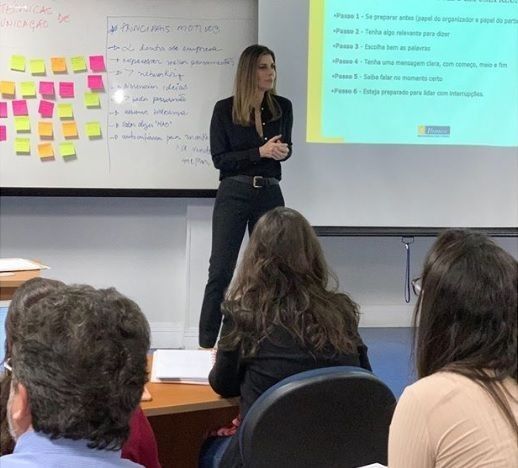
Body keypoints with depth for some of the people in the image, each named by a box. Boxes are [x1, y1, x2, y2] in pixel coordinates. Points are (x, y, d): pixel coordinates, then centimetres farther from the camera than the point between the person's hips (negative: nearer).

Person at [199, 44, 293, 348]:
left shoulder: (283, 107, 4)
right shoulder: (224, 109, -5)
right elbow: (219, 158, -8)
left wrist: (282, 151, -6)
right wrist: (259, 152, -17)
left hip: (270, 194, 3)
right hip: (234, 194, -3)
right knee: (221, 271, -3)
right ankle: (206, 345, 2)